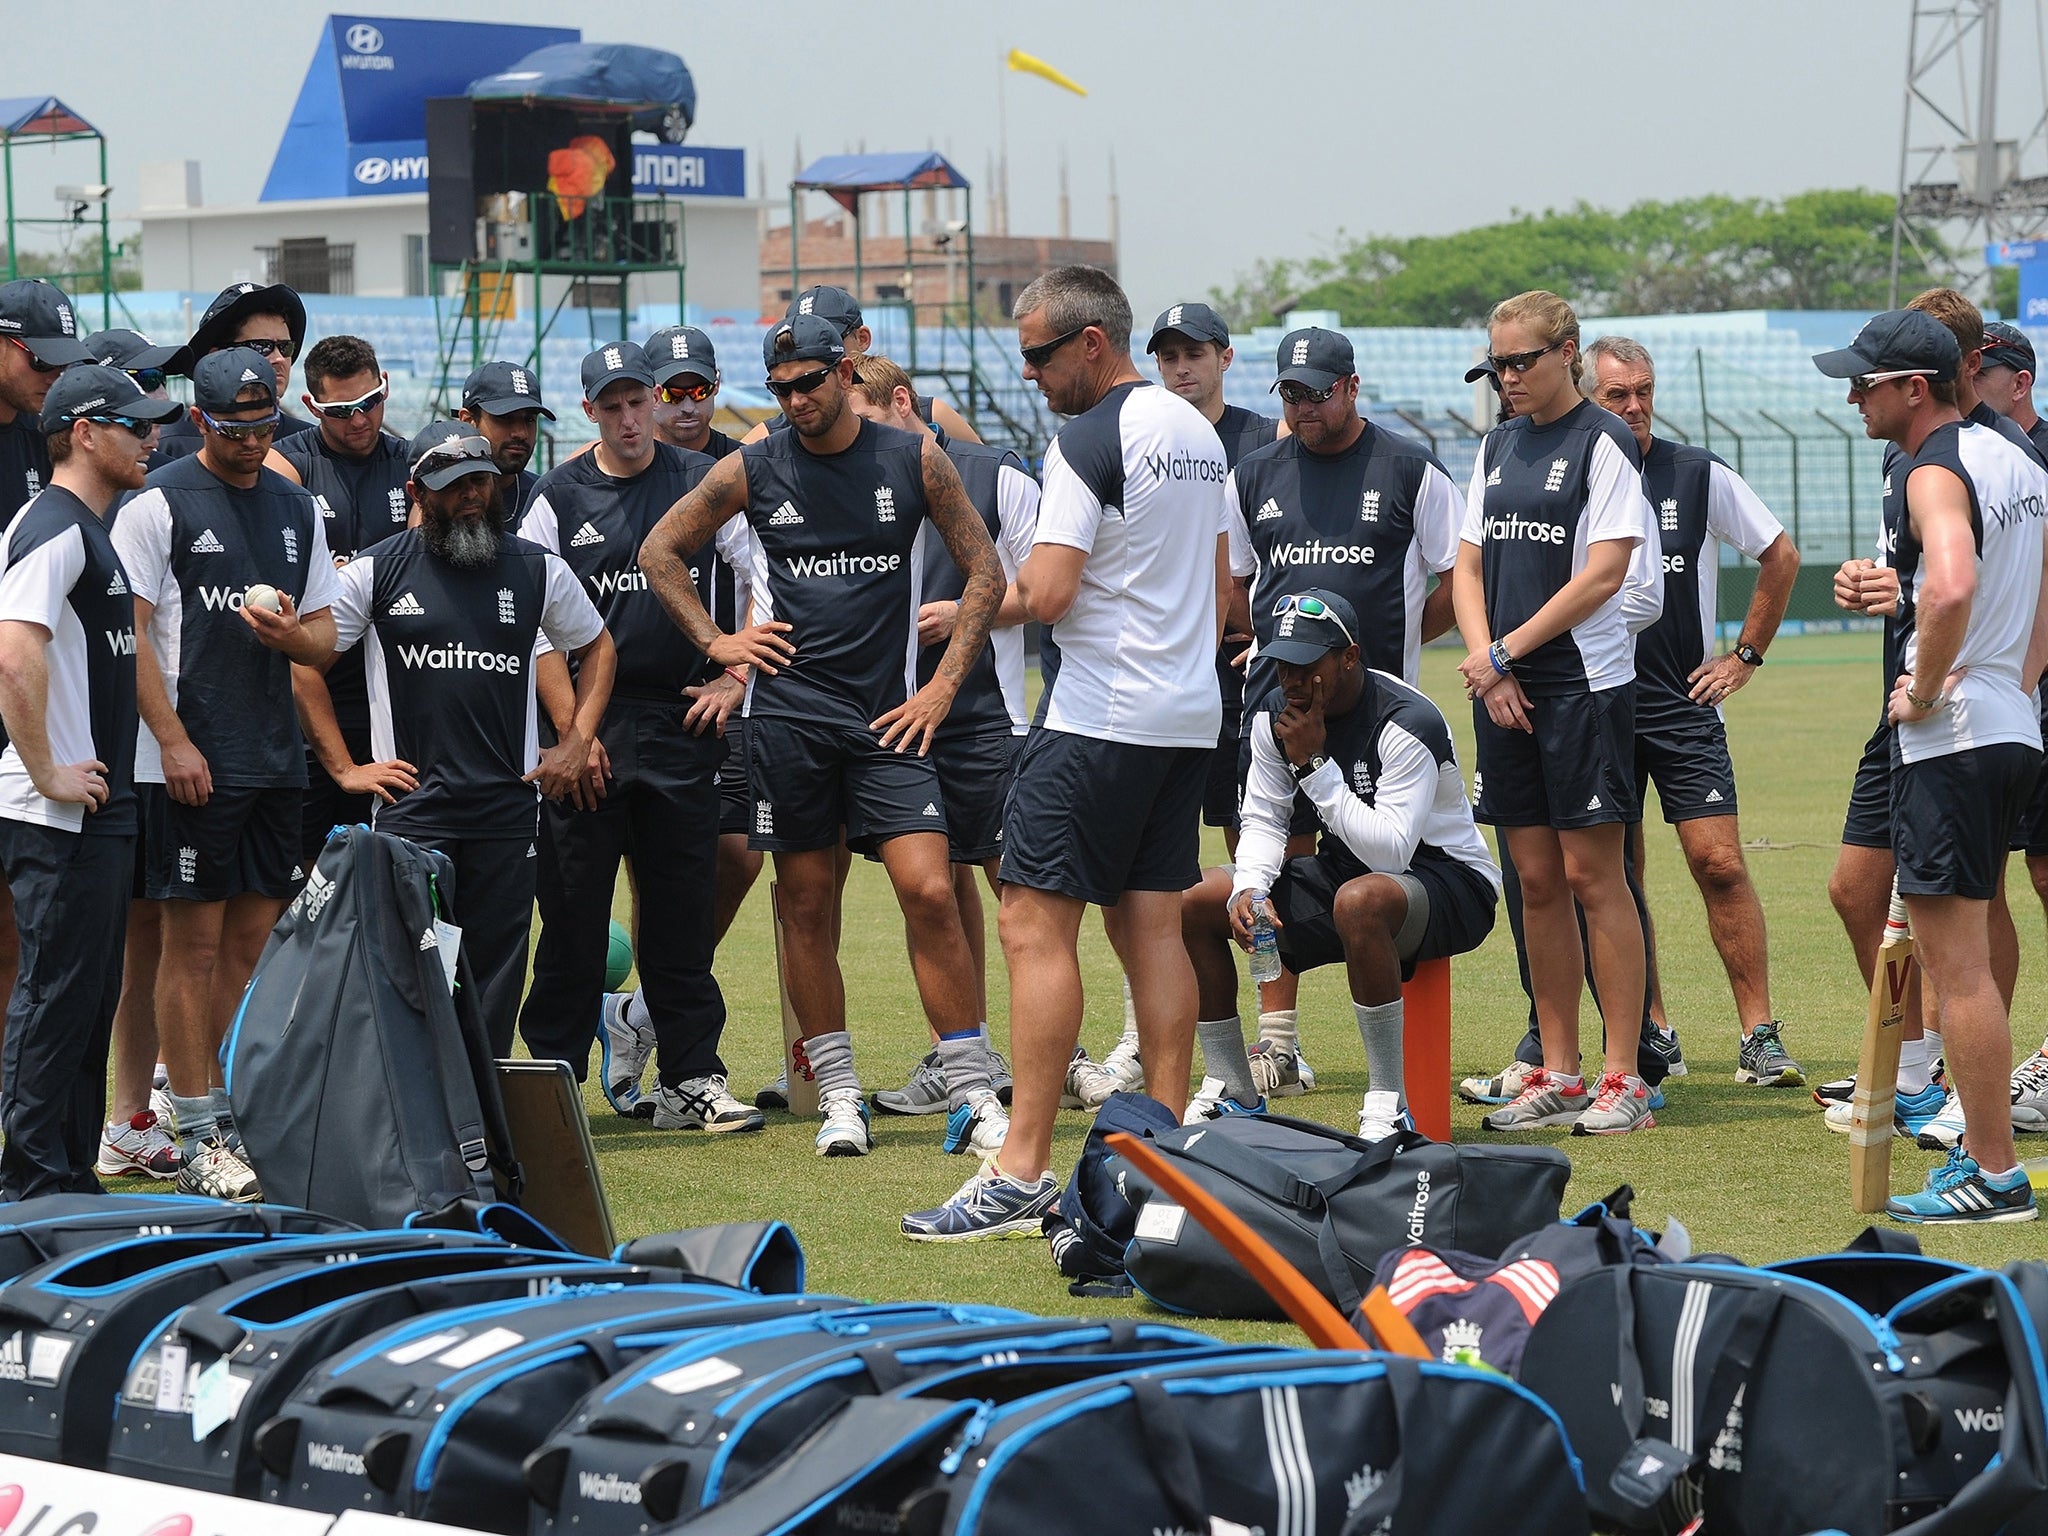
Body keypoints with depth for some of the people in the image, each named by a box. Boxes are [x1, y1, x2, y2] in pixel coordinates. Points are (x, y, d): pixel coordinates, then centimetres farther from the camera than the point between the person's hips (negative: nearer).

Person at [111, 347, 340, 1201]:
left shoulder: (295, 508, 14)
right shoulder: (159, 503, -4)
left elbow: (324, 635, 18)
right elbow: (131, 634, -8)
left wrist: (290, 631, -6)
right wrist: (173, 742, -14)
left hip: (275, 760, 6)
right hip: (190, 762, -6)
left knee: (254, 940, 8)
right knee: (194, 943, -5)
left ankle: (240, 1116, 15)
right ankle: (200, 1141, -3)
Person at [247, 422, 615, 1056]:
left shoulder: (539, 570, 8)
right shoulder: (378, 569, 1)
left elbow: (596, 648, 21)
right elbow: (315, 652, 7)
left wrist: (576, 743, 10)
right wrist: (344, 765, -7)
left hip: (508, 805, 2)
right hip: (411, 801, -2)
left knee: (495, 964, 3)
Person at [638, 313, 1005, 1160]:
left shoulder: (914, 460, 3)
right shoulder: (752, 471, 4)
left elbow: (984, 569, 8)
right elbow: (660, 551, 15)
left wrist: (944, 685, 2)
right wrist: (714, 641, 5)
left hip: (888, 714, -1)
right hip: (787, 708, 1)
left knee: (930, 892, -11)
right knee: (808, 905, 4)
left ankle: (973, 1097, -6)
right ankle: (839, 1097, 14)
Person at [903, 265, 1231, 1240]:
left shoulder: (1088, 440, -13)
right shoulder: (1198, 435, 15)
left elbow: (1046, 596, -19)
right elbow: (1220, 592, 22)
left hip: (1100, 715, -9)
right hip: (1189, 712, 9)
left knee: (1035, 923, -9)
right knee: (1150, 923, 10)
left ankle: (1022, 1172, -14)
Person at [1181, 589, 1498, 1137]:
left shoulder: (1408, 722, -26)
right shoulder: (1274, 714, -3)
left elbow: (1391, 851, -32)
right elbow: (1263, 820, 2)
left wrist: (1314, 765, -30)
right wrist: (1248, 889, -19)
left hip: (1450, 879, -8)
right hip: (1345, 870, 8)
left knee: (1359, 899, -42)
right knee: (1193, 901, -4)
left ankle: (1388, 1107, -33)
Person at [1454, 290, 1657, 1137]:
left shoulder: (1603, 443, -6)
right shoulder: (1497, 447, 14)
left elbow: (1602, 573, -13)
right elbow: (1469, 565, 14)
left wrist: (1504, 652, -11)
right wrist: (1486, 667, -2)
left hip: (1584, 684, -6)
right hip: (1503, 687, 6)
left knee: (1592, 877, -6)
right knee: (1536, 883, 7)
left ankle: (1623, 1080, -2)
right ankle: (1558, 1075, 13)